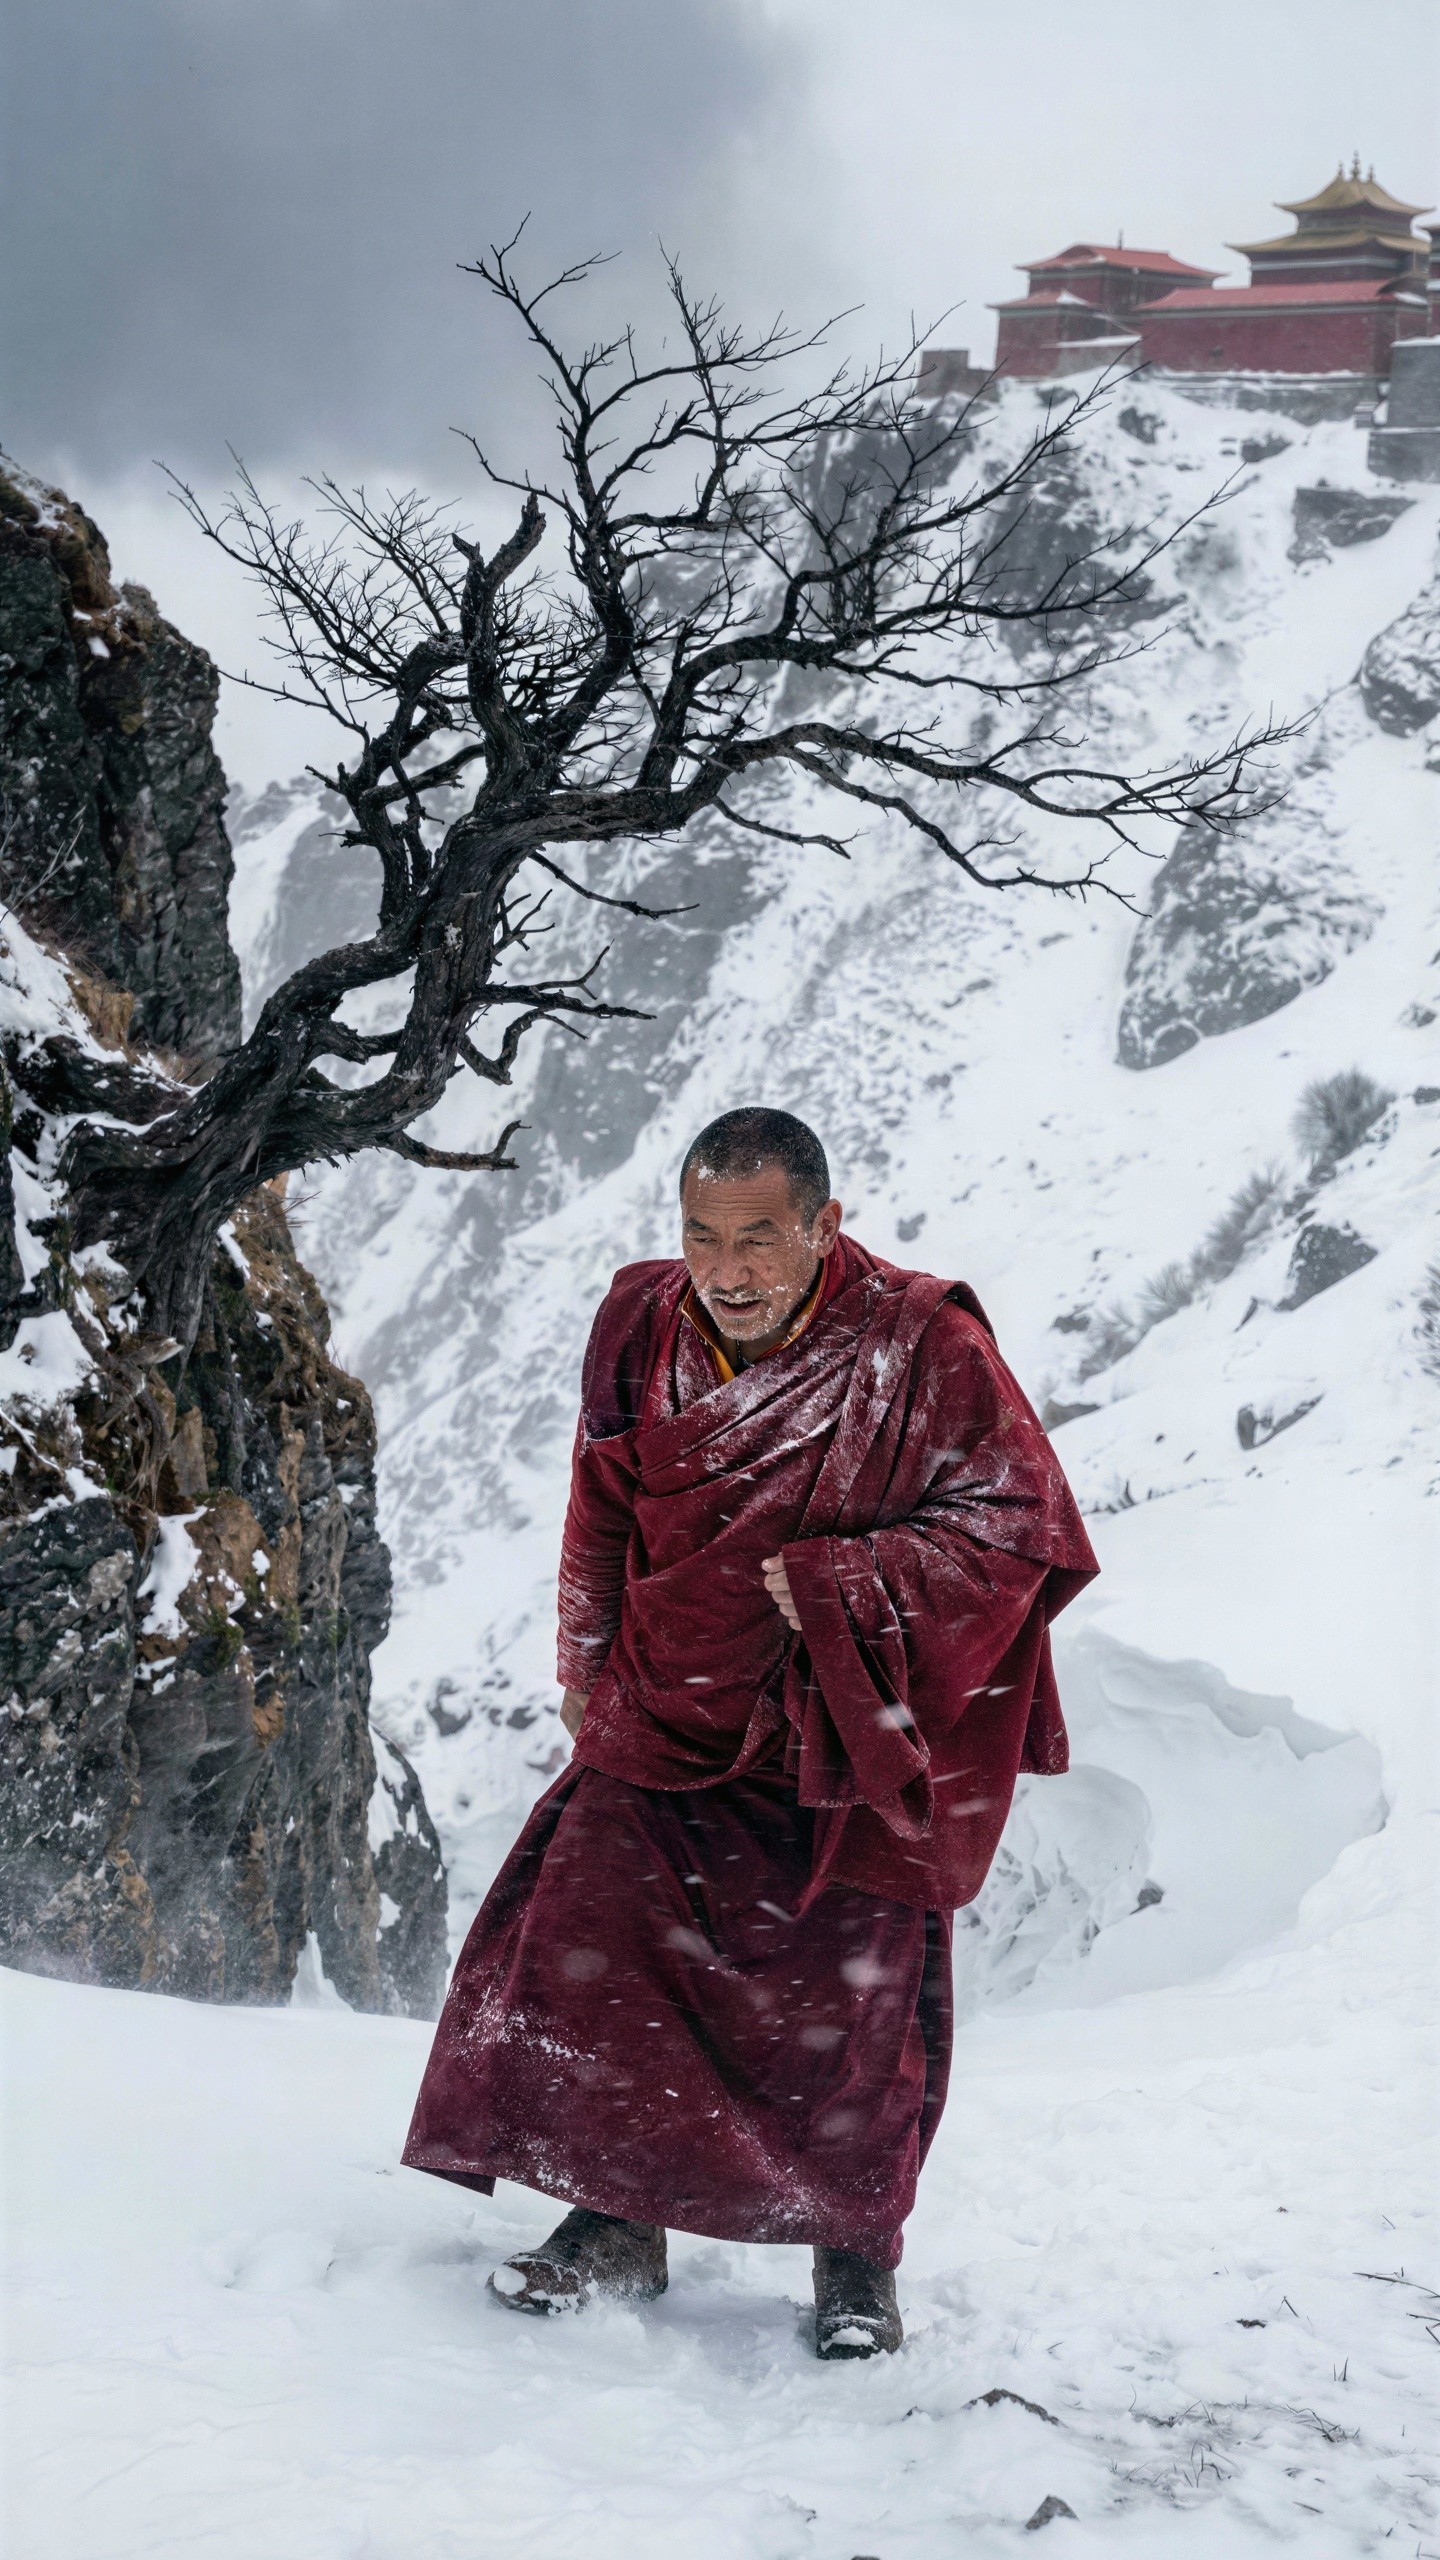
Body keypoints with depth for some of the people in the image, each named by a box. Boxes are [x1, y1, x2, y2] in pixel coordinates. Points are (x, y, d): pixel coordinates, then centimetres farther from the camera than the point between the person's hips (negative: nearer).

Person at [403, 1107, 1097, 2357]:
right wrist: (588, 1669, 15)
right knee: (592, 1943, -3)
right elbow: (604, 1515, 14)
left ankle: (858, 2251, 25)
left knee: (852, 1998, 4)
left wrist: (829, 1586, -21)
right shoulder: (646, 1326, -2)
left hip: (850, 1730, -3)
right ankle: (615, 2223, 14)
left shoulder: (921, 1347, -16)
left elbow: (1017, 1527, -16)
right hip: (668, 1716, 4)